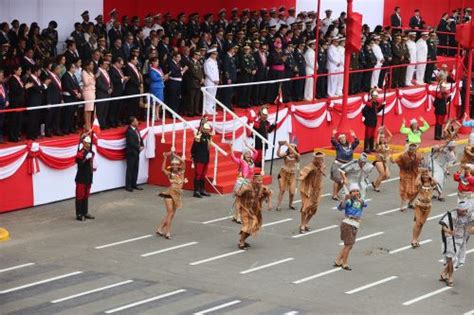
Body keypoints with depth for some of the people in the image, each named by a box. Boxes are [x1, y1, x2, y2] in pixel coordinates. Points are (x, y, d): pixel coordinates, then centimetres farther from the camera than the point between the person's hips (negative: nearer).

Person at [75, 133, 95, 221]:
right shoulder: (80, 153, -15)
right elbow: (79, 164, -23)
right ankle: (79, 214, -1)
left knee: (86, 196, 14)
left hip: (88, 177, 8)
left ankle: (85, 213, 21)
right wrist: (86, 159, -31)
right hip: (81, 178, -8)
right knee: (80, 196, -4)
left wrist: (93, 168, 6)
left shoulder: (91, 152, 10)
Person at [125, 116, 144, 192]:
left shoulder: (136, 129, 10)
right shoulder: (129, 131, -16)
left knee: (135, 169, 10)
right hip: (131, 153, -8)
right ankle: (128, 186, 1)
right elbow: (131, 143, -19)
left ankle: (134, 184, 17)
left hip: (136, 152, 8)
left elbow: (140, 139, 17)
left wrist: (142, 146, 0)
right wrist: (139, 148, -12)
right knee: (130, 169, -3)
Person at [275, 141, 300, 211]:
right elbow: (278, 154, -23)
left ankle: (291, 204, 27)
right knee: (282, 190, -6)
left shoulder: (297, 156, -5)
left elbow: (295, 154, -28)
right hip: (284, 174, -1)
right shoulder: (285, 155, -4)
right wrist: (280, 146, -36)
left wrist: (289, 145, -35)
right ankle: (278, 205, -1)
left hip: (292, 175, 1)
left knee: (292, 192, 0)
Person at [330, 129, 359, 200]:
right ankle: (334, 195, 1)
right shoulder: (338, 146, -4)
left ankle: (336, 193, 26)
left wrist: (354, 136, 2)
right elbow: (333, 141, -18)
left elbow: (357, 142, 10)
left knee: (343, 181, 6)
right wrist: (333, 134, -27)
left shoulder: (350, 146, 9)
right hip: (338, 165, -5)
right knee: (337, 180, -7)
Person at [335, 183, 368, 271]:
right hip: (347, 223, -6)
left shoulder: (360, 201, 9)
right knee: (349, 244, -4)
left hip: (355, 225, 6)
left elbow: (365, 204, -14)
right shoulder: (349, 201, -6)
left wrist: (359, 198, -33)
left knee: (348, 245, 12)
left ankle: (338, 261, 22)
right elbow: (340, 208, -21)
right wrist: (345, 199, -37)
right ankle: (344, 264, 9)